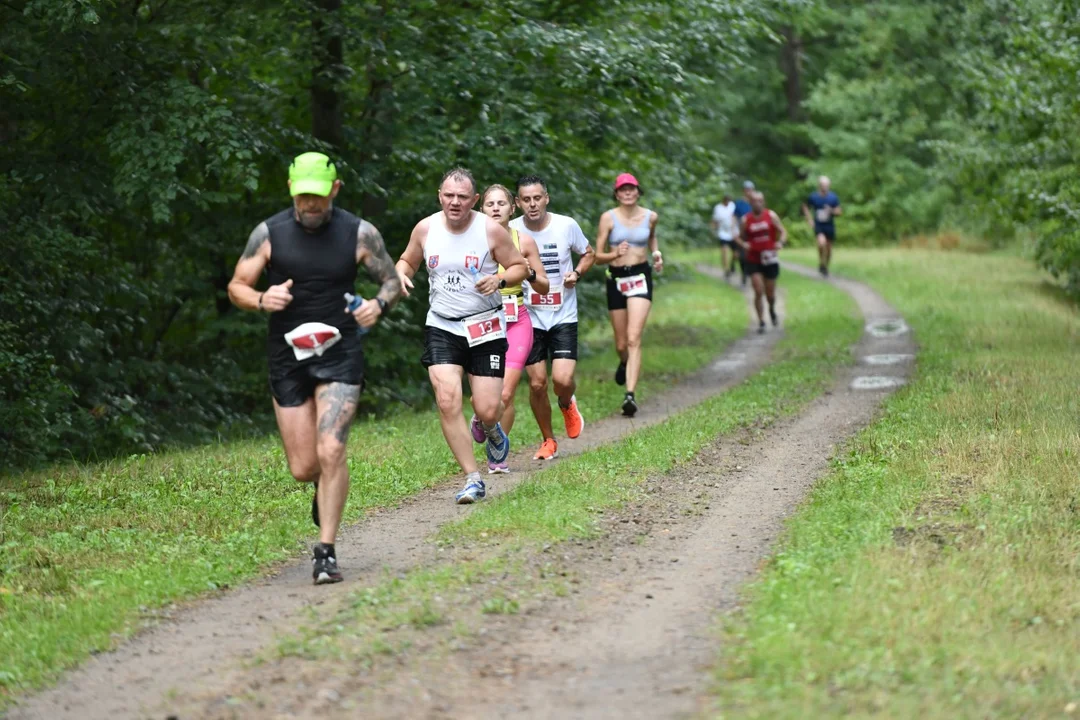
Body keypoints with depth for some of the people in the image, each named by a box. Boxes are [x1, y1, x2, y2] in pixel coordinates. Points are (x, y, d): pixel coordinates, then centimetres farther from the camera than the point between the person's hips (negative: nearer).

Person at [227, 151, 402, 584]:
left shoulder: (359, 234, -3)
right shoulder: (269, 234, -3)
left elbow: (391, 279, 9)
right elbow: (236, 287, 4)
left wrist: (379, 304, -13)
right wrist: (261, 300, -18)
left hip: (340, 355, -1)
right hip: (288, 357, 2)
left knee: (330, 452, -17)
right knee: (303, 468, 2)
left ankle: (326, 551, -8)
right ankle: (325, 485, 40)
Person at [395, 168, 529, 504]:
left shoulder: (491, 230, -8)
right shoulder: (426, 228, -1)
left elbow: (520, 266, 1)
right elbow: (407, 260, 16)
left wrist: (500, 279, -20)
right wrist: (401, 274, -7)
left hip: (485, 328, -2)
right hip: (441, 327, 2)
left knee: (487, 410, -5)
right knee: (447, 402, -16)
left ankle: (489, 429, 37)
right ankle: (473, 479, -5)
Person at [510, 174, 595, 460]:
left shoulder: (567, 225, -7)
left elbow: (588, 254, 11)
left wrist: (577, 273, -9)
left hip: (563, 316, -1)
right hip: (529, 318, 1)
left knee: (563, 380, -15)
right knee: (537, 383, 0)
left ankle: (567, 404, 23)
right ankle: (548, 441, 21)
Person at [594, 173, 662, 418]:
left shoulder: (650, 217, 3)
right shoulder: (608, 218, -3)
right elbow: (598, 256, -2)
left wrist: (656, 253, 8)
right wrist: (615, 254, -22)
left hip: (641, 278, -1)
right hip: (616, 279, 1)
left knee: (634, 339, -17)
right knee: (621, 344, 11)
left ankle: (630, 395, -24)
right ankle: (624, 363, 49)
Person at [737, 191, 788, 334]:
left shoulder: (771, 216, -2)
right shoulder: (746, 220, 0)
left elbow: (783, 231, -2)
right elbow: (741, 237, 9)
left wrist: (781, 242, -22)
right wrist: (743, 244, -13)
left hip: (770, 259, 0)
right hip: (753, 261, 0)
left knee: (770, 293, 9)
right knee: (759, 292, -11)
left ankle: (772, 310, 42)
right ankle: (761, 322, -1)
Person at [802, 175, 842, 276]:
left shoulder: (833, 197, -4)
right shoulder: (813, 197, -6)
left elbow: (839, 212, 1)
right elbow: (805, 207, 12)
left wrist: (832, 211, -21)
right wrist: (809, 220, 2)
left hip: (830, 226, 2)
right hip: (818, 226, -2)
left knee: (828, 248, 10)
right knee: (822, 242, -28)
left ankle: (826, 267, 32)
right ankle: (821, 264, -9)